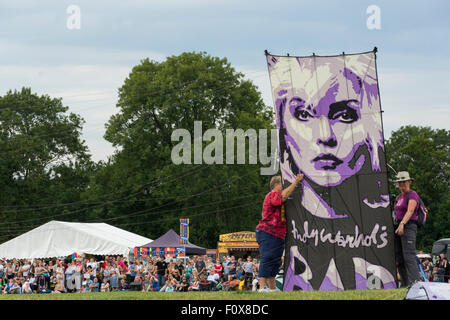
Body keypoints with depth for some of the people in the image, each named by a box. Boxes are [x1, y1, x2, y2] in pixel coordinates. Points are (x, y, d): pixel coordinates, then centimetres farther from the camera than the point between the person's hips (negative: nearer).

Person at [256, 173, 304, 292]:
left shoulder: (277, 197, 23)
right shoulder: (272, 195, -11)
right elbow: (284, 196, -28)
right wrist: (296, 182, -25)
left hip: (277, 236, 11)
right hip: (267, 233, -11)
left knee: (275, 262, 11)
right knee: (267, 259, -14)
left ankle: (272, 288, 16)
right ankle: (262, 287, -18)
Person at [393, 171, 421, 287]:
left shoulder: (412, 195, -5)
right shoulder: (398, 198, 21)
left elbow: (410, 211, -19)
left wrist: (402, 224, -31)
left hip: (408, 227, -9)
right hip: (398, 228, 9)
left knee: (409, 256, -18)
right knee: (399, 258, 5)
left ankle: (415, 282, -24)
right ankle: (405, 284, 7)